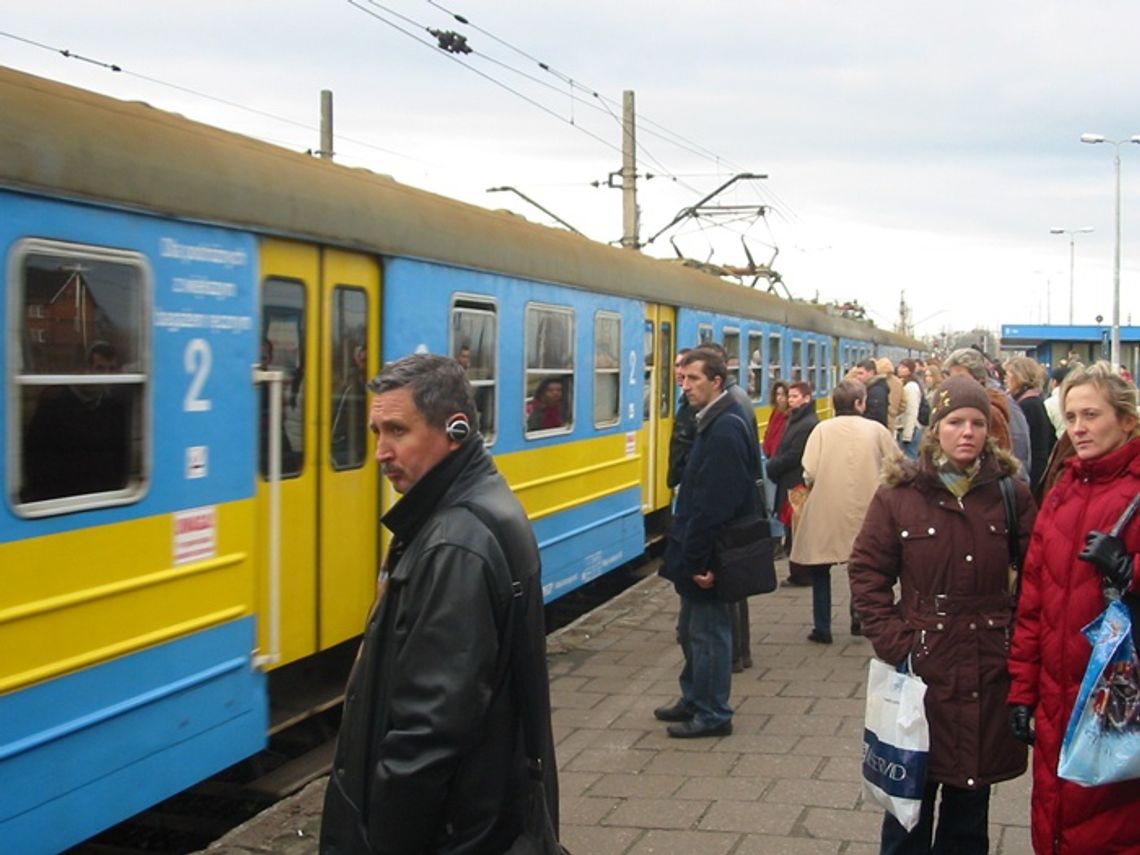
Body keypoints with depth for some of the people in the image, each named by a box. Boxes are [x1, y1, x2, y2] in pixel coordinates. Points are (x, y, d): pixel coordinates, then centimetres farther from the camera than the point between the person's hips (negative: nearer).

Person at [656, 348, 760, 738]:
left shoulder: (724, 430, -21)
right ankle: (694, 700, 33)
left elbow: (713, 504, -25)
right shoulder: (714, 423, 11)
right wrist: (685, 550, 15)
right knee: (691, 630, 19)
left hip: (709, 556, -10)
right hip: (698, 553, 10)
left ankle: (711, 715, 14)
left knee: (708, 632, 2)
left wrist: (698, 558, -23)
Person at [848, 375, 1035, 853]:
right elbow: (867, 571, -2)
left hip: (989, 671, 1)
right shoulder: (900, 493, -4)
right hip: (922, 665, -1)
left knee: (971, 794, 14)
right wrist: (894, 643, -9)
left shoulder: (1011, 493, 0)